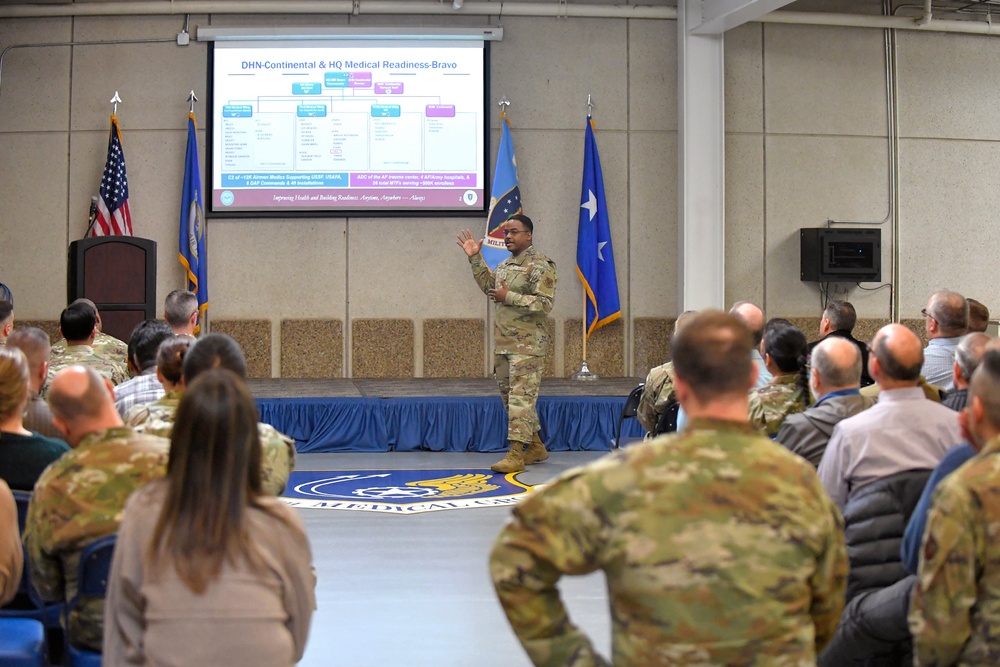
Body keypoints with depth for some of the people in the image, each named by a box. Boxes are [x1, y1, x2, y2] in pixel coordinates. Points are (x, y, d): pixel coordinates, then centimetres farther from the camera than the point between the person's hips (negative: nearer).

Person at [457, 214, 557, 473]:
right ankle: (536, 447, 26)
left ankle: (516, 454, -12)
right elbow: (488, 286, 32)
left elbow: (545, 303, -18)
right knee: (510, 396, 14)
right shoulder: (504, 265, 16)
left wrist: (509, 297, -19)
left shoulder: (540, 265, -10)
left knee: (521, 397, -11)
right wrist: (475, 259, 22)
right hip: (503, 342, 9)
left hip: (528, 344, -9)